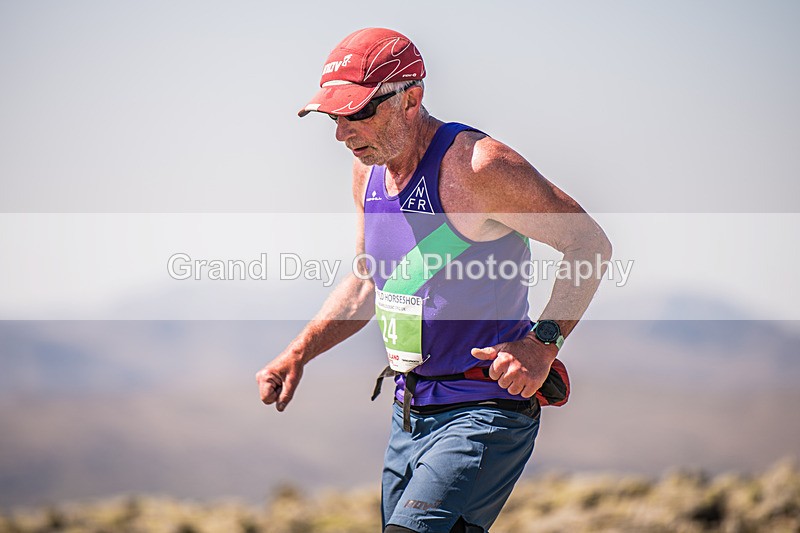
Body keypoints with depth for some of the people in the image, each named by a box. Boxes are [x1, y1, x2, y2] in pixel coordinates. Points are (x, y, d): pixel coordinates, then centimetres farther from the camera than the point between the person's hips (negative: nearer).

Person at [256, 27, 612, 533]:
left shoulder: (477, 166, -18)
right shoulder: (369, 173, 8)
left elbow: (591, 243, -13)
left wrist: (544, 341, -24)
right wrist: (298, 353, 10)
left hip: (484, 412, -9)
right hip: (409, 412, 9)